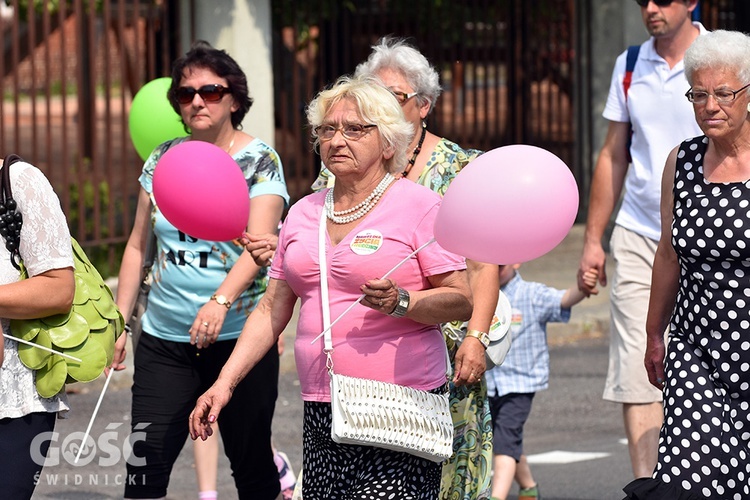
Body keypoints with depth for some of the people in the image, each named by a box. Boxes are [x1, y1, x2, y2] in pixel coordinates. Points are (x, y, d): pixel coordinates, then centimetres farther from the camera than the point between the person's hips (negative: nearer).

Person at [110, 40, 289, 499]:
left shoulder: (260, 161, -4)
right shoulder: (163, 159, 9)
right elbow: (138, 246, 15)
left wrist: (220, 302, -33)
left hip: (238, 336, -3)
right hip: (164, 340, 4)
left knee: (250, 461, 2)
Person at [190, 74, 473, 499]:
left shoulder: (419, 205, -1)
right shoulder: (303, 213, 16)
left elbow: (461, 302, -5)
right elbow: (271, 313, 19)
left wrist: (400, 302, -22)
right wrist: (225, 384, 11)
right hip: (322, 412, 5)